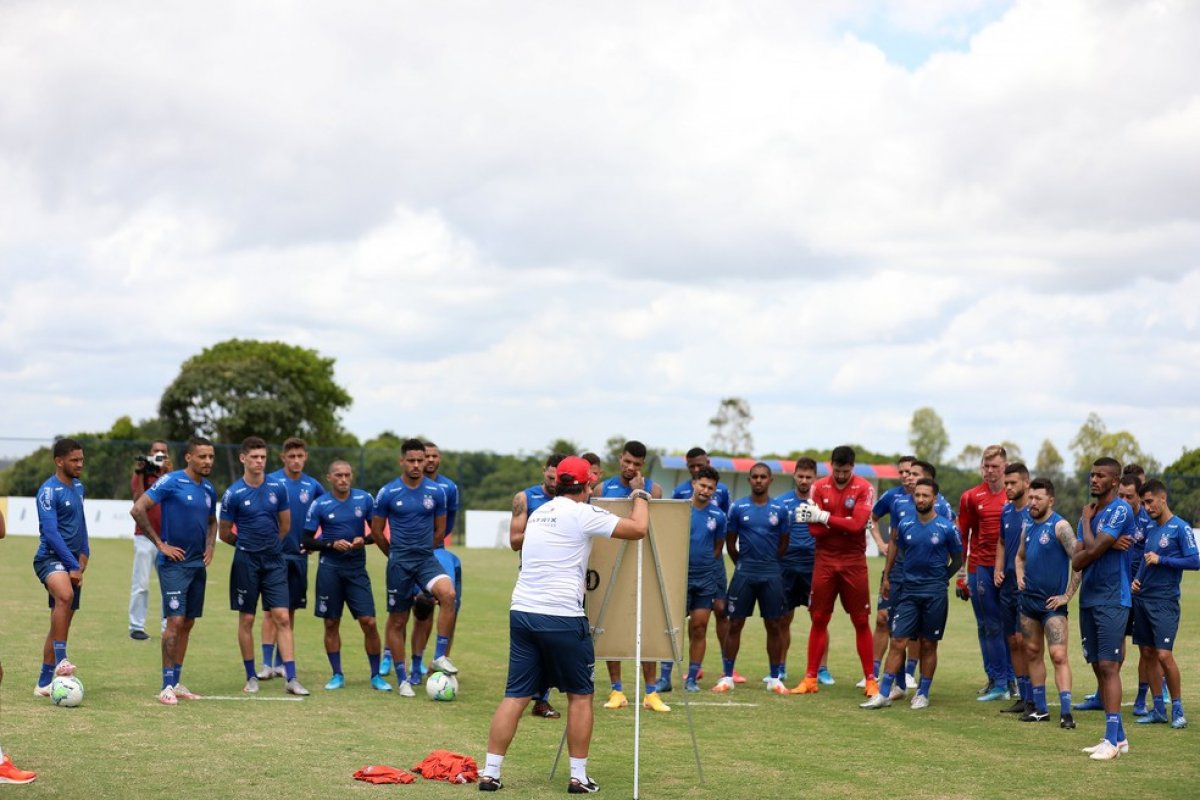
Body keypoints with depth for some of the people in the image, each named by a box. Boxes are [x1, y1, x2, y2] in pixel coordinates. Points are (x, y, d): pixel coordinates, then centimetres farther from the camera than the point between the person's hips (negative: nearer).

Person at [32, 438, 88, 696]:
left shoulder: (78, 487, 14)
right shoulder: (49, 491, -11)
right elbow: (50, 532, -17)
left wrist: (83, 555, 10)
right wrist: (72, 565, -18)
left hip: (72, 563, 8)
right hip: (50, 558, -8)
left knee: (62, 622, 8)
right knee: (65, 596, -37)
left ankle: (44, 683, 15)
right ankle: (60, 660, -35)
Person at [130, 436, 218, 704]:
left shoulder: (208, 489, 10)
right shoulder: (171, 482, -11)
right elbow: (138, 510, -16)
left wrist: (210, 547, 10)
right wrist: (160, 544, -14)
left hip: (198, 564, 7)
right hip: (173, 562, -7)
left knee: (188, 624, 9)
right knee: (175, 621, -11)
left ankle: (176, 682, 17)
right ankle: (167, 686, -6)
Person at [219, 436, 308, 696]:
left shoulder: (278, 488, 1)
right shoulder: (233, 494, -7)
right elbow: (225, 534, 3)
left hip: (274, 561, 2)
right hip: (246, 562, -2)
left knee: (282, 618, -4)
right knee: (246, 620, 5)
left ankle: (291, 678, -5)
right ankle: (251, 677, 17)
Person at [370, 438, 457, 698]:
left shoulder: (436, 492, 1)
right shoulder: (388, 493, -4)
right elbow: (376, 530, 7)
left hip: (427, 559, 1)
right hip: (399, 562, -1)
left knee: (448, 593, -28)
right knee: (397, 620, 4)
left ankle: (440, 657, -16)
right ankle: (401, 679, 16)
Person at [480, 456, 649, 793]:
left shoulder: (538, 513, 17)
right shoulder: (582, 514, -5)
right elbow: (638, 529, -6)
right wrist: (639, 493, 12)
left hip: (522, 612, 6)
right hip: (561, 617, -6)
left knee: (515, 696, 7)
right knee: (580, 695, 8)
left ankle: (490, 772, 3)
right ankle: (579, 777, 9)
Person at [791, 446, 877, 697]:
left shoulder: (863, 489, -5)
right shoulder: (819, 488, 1)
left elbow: (857, 524, -17)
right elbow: (815, 530, -5)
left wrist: (825, 517, -15)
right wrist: (842, 522, -15)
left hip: (853, 561, -2)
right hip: (825, 560, 2)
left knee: (861, 621, 2)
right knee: (819, 619, 4)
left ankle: (870, 680, 8)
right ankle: (810, 678, 10)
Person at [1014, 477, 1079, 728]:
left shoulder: (1059, 526, -12)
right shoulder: (1029, 526, 10)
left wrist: (1067, 595, -16)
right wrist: (1020, 575, 7)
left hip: (1052, 602, -8)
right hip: (1028, 599, 8)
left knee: (1059, 655, -13)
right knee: (1033, 653, 12)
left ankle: (1066, 712, -14)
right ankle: (1040, 709, 20)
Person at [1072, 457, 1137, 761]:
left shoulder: (1120, 510, -11)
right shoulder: (1090, 513, 14)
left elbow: (1093, 550, -19)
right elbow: (1076, 561, 6)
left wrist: (1087, 522, -1)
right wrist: (1107, 545, -10)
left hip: (1112, 601, -8)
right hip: (1088, 599, 8)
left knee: (1108, 667, -12)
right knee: (1099, 668, 9)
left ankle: (1112, 739, -11)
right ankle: (1118, 736, 15)